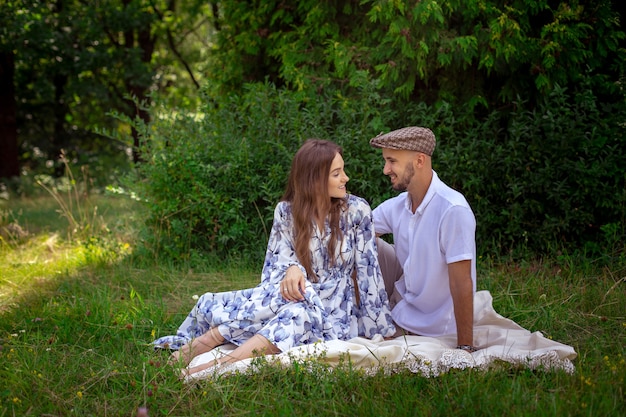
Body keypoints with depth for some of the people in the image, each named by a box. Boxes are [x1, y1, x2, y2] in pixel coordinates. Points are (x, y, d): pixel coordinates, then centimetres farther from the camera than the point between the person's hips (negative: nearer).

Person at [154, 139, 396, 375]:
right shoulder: (286, 211, 1)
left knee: (298, 313, -38)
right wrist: (292, 268, -26)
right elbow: (278, 261, -1)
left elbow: (367, 269, -5)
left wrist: (380, 327, -7)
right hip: (298, 294, 3)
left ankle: (220, 365, -42)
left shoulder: (356, 210, -5)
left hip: (333, 308, -3)